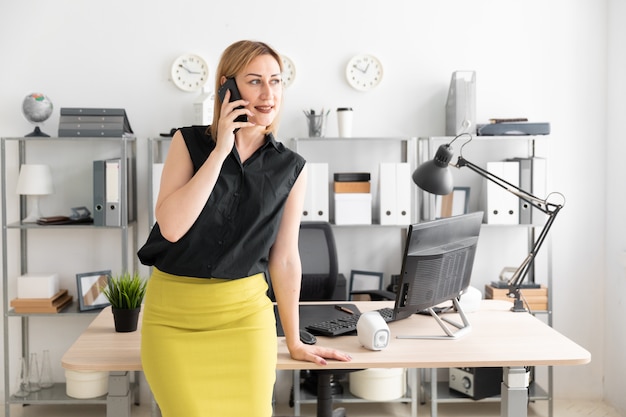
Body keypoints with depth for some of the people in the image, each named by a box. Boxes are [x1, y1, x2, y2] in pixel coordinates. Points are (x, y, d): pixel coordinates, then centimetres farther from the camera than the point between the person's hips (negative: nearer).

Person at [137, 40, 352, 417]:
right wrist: (221, 150, -17)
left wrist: (295, 342, 8)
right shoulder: (190, 142, -3)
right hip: (174, 312, 0)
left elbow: (285, 258, 5)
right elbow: (171, 227, -16)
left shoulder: (291, 169, 0)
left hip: (244, 313, 1)